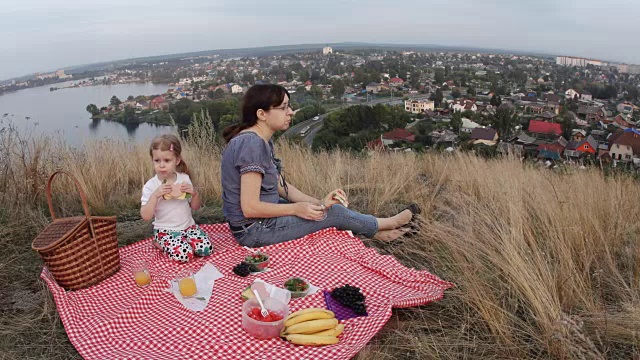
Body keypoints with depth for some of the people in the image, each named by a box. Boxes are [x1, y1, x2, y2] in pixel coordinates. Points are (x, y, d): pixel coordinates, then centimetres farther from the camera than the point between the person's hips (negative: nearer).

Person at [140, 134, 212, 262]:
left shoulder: (184, 179, 0)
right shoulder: (150, 186, -9)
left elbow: (195, 207, 8)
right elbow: (146, 216, -15)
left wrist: (194, 193, -13)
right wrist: (155, 195, -25)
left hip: (188, 226, 3)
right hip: (166, 231, -3)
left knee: (206, 249, -19)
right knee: (184, 255, -27)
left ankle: (183, 242, 7)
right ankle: (160, 243, 1)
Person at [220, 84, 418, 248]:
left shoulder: (261, 140, 4)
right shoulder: (252, 144, -26)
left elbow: (280, 185, 7)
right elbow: (250, 208, -27)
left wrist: (318, 202, -3)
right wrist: (297, 208, -17)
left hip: (257, 222, 9)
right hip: (254, 231, -9)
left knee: (331, 206, 13)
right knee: (334, 212, 0)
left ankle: (375, 231, 28)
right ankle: (388, 223, 23)